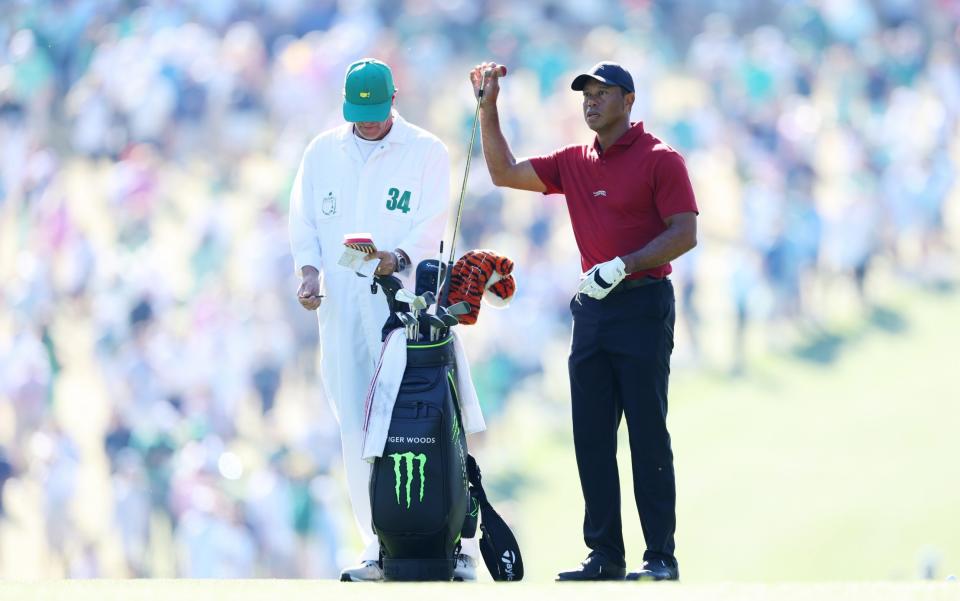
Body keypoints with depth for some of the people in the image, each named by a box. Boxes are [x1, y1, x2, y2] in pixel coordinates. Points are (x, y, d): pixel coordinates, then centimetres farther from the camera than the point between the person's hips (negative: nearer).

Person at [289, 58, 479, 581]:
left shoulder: (425, 151, 2)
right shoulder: (322, 153, 15)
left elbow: (431, 224, -7)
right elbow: (304, 220, 15)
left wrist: (399, 257, -26)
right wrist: (309, 269, -4)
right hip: (341, 310, 4)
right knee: (357, 433, 3)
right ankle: (379, 550, 8)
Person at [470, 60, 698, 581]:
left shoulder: (659, 160, -5)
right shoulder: (574, 163, 14)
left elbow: (685, 234, -11)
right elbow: (505, 173, 13)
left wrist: (620, 267, -18)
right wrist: (488, 110, 5)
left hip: (642, 305, -7)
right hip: (591, 307, 7)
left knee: (647, 435, -6)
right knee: (590, 437, 5)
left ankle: (661, 558, -4)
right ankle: (604, 554, 10)